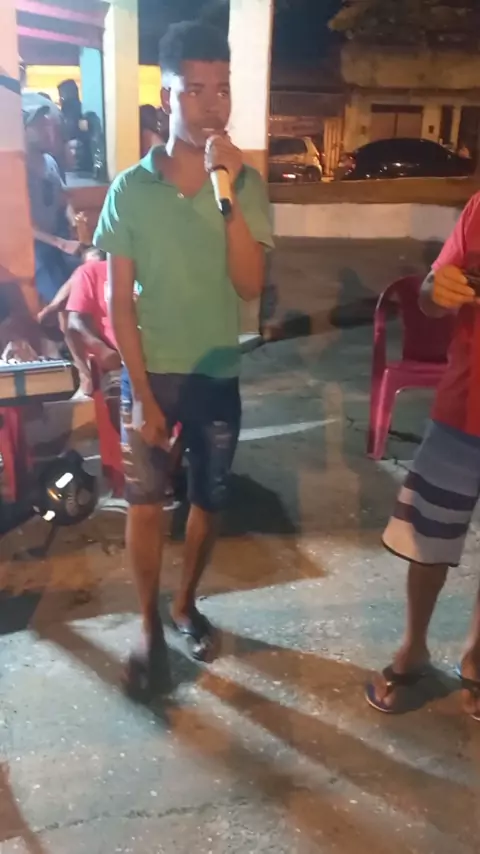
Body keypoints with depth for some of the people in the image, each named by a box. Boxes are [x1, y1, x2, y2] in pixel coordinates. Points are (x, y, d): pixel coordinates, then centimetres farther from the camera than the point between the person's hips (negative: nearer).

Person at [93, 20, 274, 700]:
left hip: (217, 375, 2)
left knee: (208, 501, 13)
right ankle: (150, 630, 23)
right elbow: (120, 303, -6)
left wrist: (227, 190, -23)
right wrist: (141, 394, -10)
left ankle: (186, 605, 36)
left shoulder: (247, 184, -5)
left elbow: (250, 285, -16)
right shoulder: (130, 190, -7)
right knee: (145, 502, 4)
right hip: (150, 372, -1)